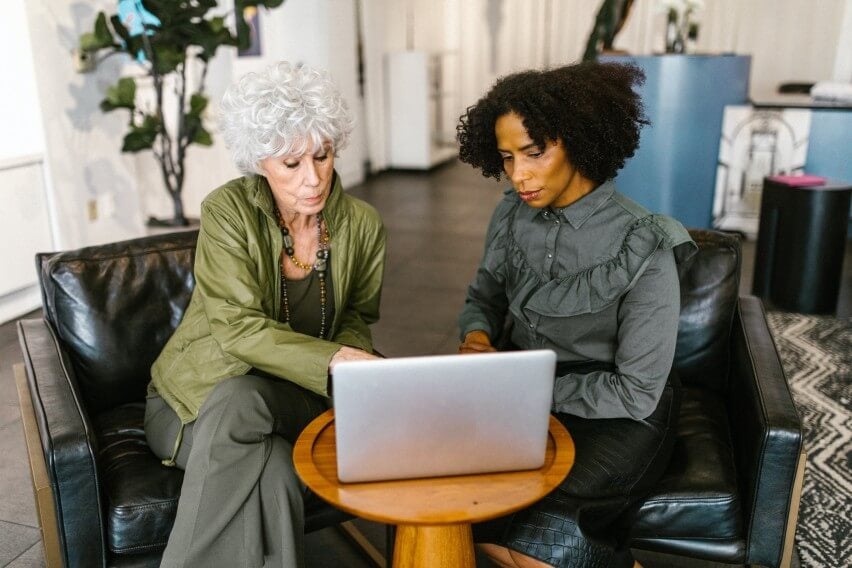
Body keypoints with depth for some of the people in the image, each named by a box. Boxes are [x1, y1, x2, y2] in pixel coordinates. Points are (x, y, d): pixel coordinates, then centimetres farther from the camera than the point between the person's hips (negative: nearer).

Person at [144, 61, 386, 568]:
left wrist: (358, 363, -13)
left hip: (297, 397, 3)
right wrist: (334, 359, -34)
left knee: (241, 402, -34)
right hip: (202, 395, -2)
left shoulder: (362, 225, -2)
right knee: (272, 471, -36)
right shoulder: (228, 212, -13)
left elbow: (356, 318, 11)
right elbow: (239, 328, -21)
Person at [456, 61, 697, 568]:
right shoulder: (511, 216, -3)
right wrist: (477, 337, -10)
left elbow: (636, 393, -18)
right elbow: (484, 297, 12)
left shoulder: (642, 249, -19)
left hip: (617, 414, -5)